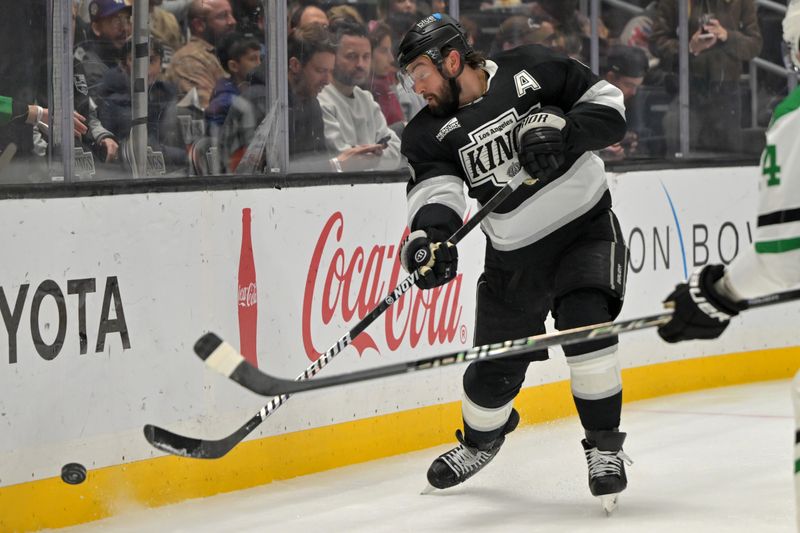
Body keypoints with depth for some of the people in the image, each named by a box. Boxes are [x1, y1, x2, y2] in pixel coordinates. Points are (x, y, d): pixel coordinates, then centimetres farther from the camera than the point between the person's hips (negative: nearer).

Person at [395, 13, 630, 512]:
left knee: (585, 324, -26)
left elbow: (608, 105, -6)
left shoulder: (531, 70, -9)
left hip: (586, 226, -3)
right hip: (515, 253, 3)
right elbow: (436, 186, -19)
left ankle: (606, 446, -9)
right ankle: (481, 439, 40)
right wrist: (429, 234, -40)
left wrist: (560, 129, -24)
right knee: (493, 370, 6)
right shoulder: (431, 132, -3)